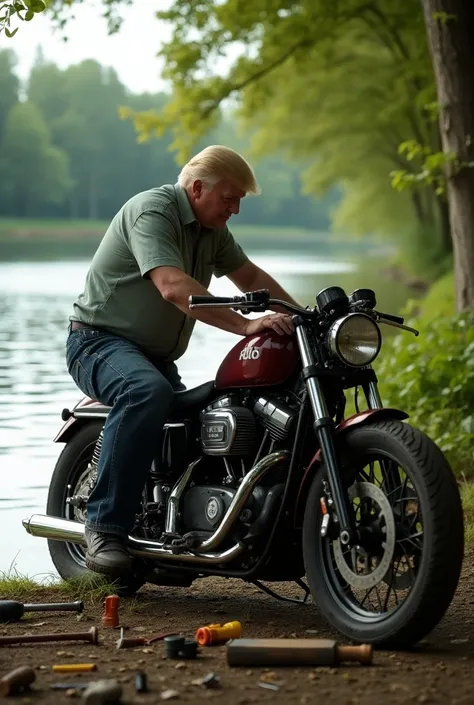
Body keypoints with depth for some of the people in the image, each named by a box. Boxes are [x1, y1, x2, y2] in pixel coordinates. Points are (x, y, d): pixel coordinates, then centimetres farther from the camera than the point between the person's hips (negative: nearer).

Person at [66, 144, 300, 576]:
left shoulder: (212, 230, 11)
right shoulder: (152, 211, -19)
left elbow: (250, 277, 18)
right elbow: (173, 287, -33)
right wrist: (247, 326, -40)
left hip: (156, 357, 10)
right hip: (99, 341, -10)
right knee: (149, 393, -37)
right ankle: (104, 530, -37)